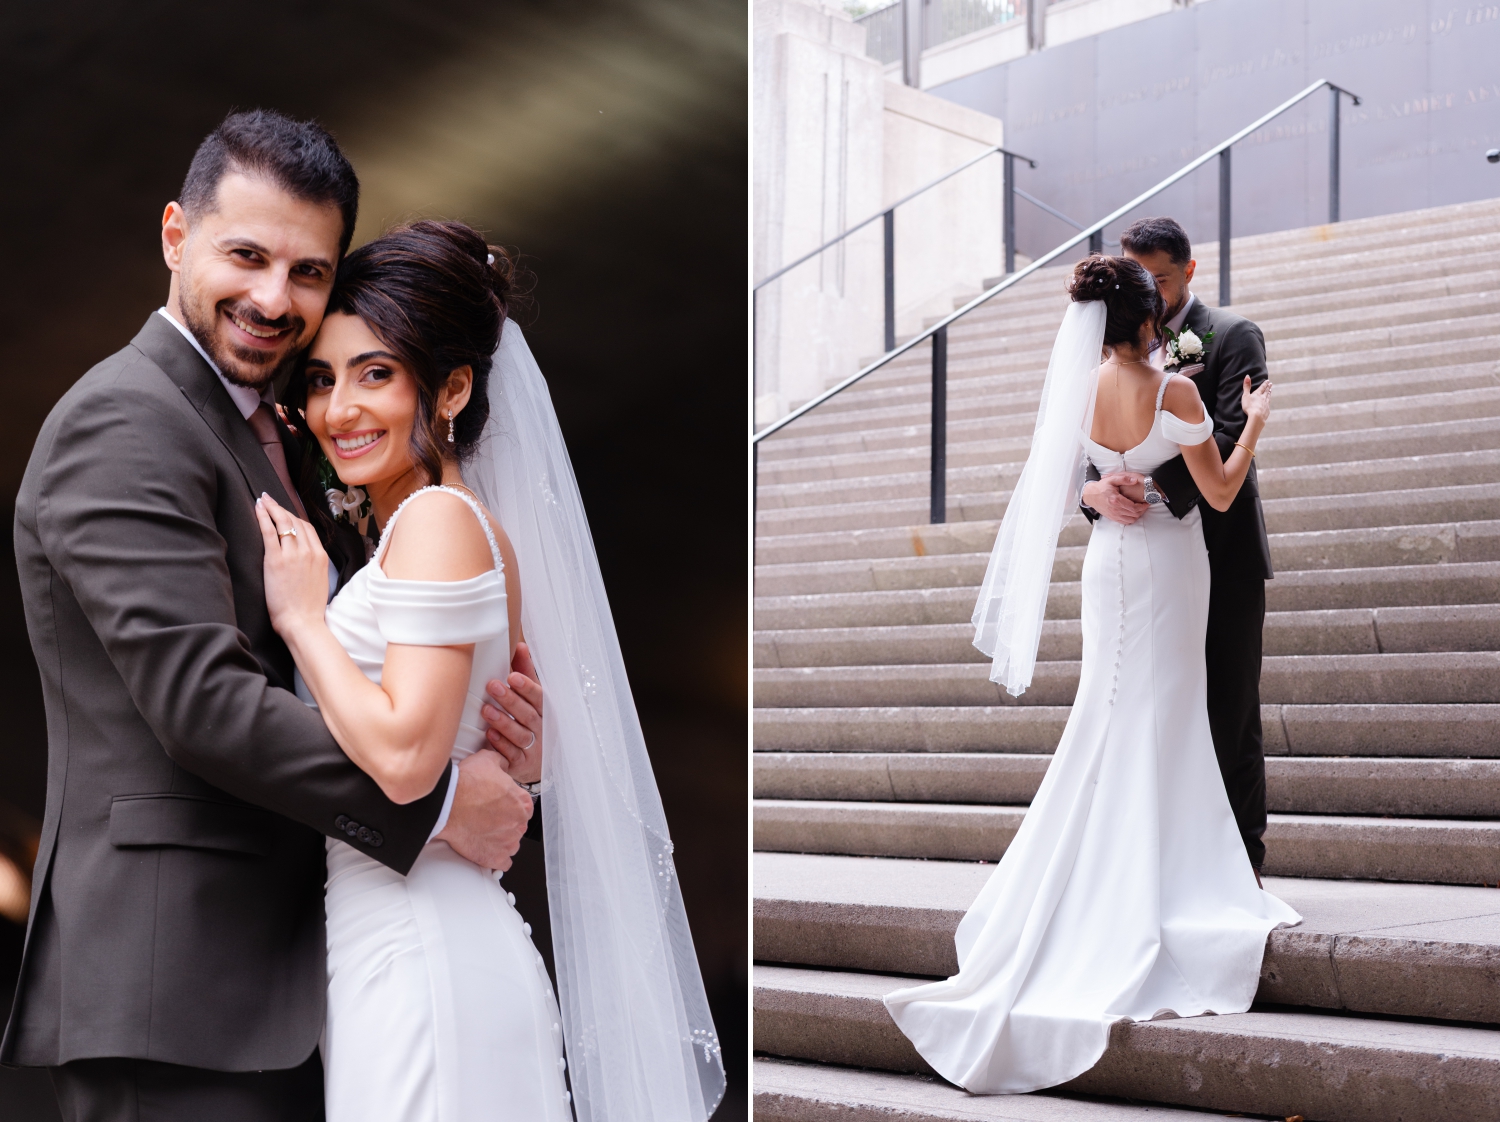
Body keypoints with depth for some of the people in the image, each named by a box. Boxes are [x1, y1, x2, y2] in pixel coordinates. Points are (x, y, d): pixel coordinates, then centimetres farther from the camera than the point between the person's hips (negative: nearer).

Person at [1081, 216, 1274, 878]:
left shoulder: (1231, 335, -2)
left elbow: (1230, 437, -16)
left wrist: (1158, 487, -30)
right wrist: (1095, 490, -18)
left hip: (1223, 555, -5)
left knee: (1230, 717, 1)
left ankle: (1241, 866, 9)